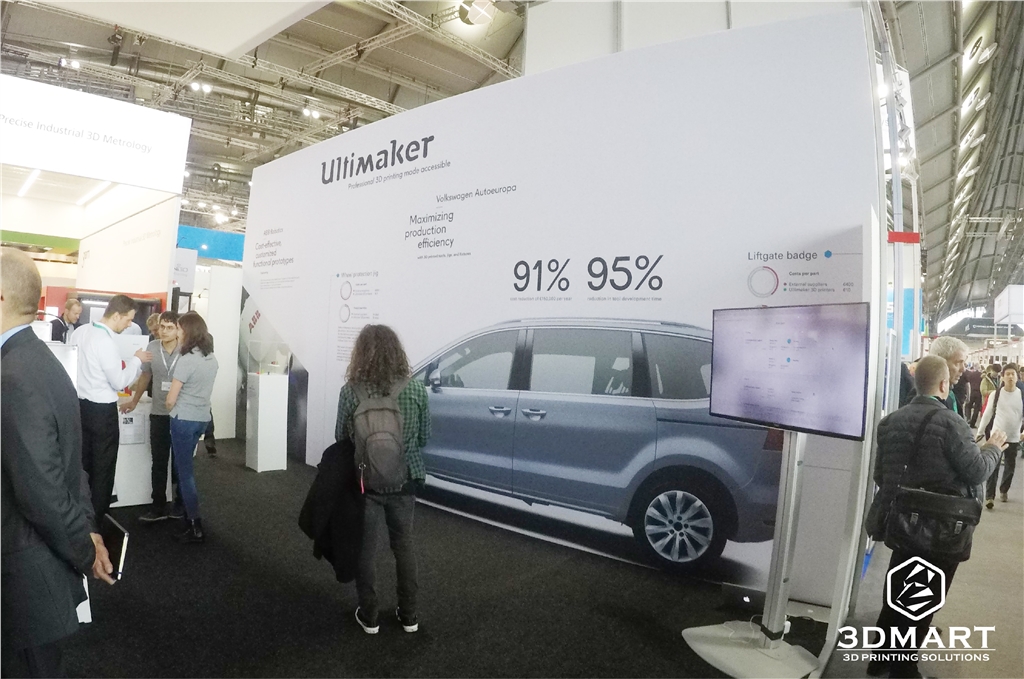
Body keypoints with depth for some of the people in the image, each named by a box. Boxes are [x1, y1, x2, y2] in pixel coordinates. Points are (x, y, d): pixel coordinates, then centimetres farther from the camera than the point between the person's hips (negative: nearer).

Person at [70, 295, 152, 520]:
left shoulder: (80, 332, 1)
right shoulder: (105, 342, -23)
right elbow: (119, 382, -18)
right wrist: (137, 360, -7)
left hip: (80, 405, 8)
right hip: (102, 410, -8)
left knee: (83, 463, 19)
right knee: (103, 467, 5)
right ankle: (96, 518, 15)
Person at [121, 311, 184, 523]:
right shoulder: (151, 348, -2)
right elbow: (145, 376, 13)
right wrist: (134, 401, 16)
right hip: (159, 414, 3)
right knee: (159, 462, 8)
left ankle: (180, 505, 23)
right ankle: (159, 507, 17)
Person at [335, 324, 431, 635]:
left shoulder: (351, 391, -14)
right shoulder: (416, 389, -9)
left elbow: (341, 438, -3)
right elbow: (424, 437, 1)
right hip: (405, 480, 2)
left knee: (365, 547, 15)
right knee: (404, 544, 18)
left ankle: (369, 616, 28)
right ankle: (409, 615, 30)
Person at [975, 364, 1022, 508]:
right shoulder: (995, 395, -5)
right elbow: (987, 414, 3)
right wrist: (980, 432, 6)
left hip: (1013, 438, 2)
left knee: (1010, 467, 14)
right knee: (993, 466, -6)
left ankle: (1003, 491, 35)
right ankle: (989, 496, -4)